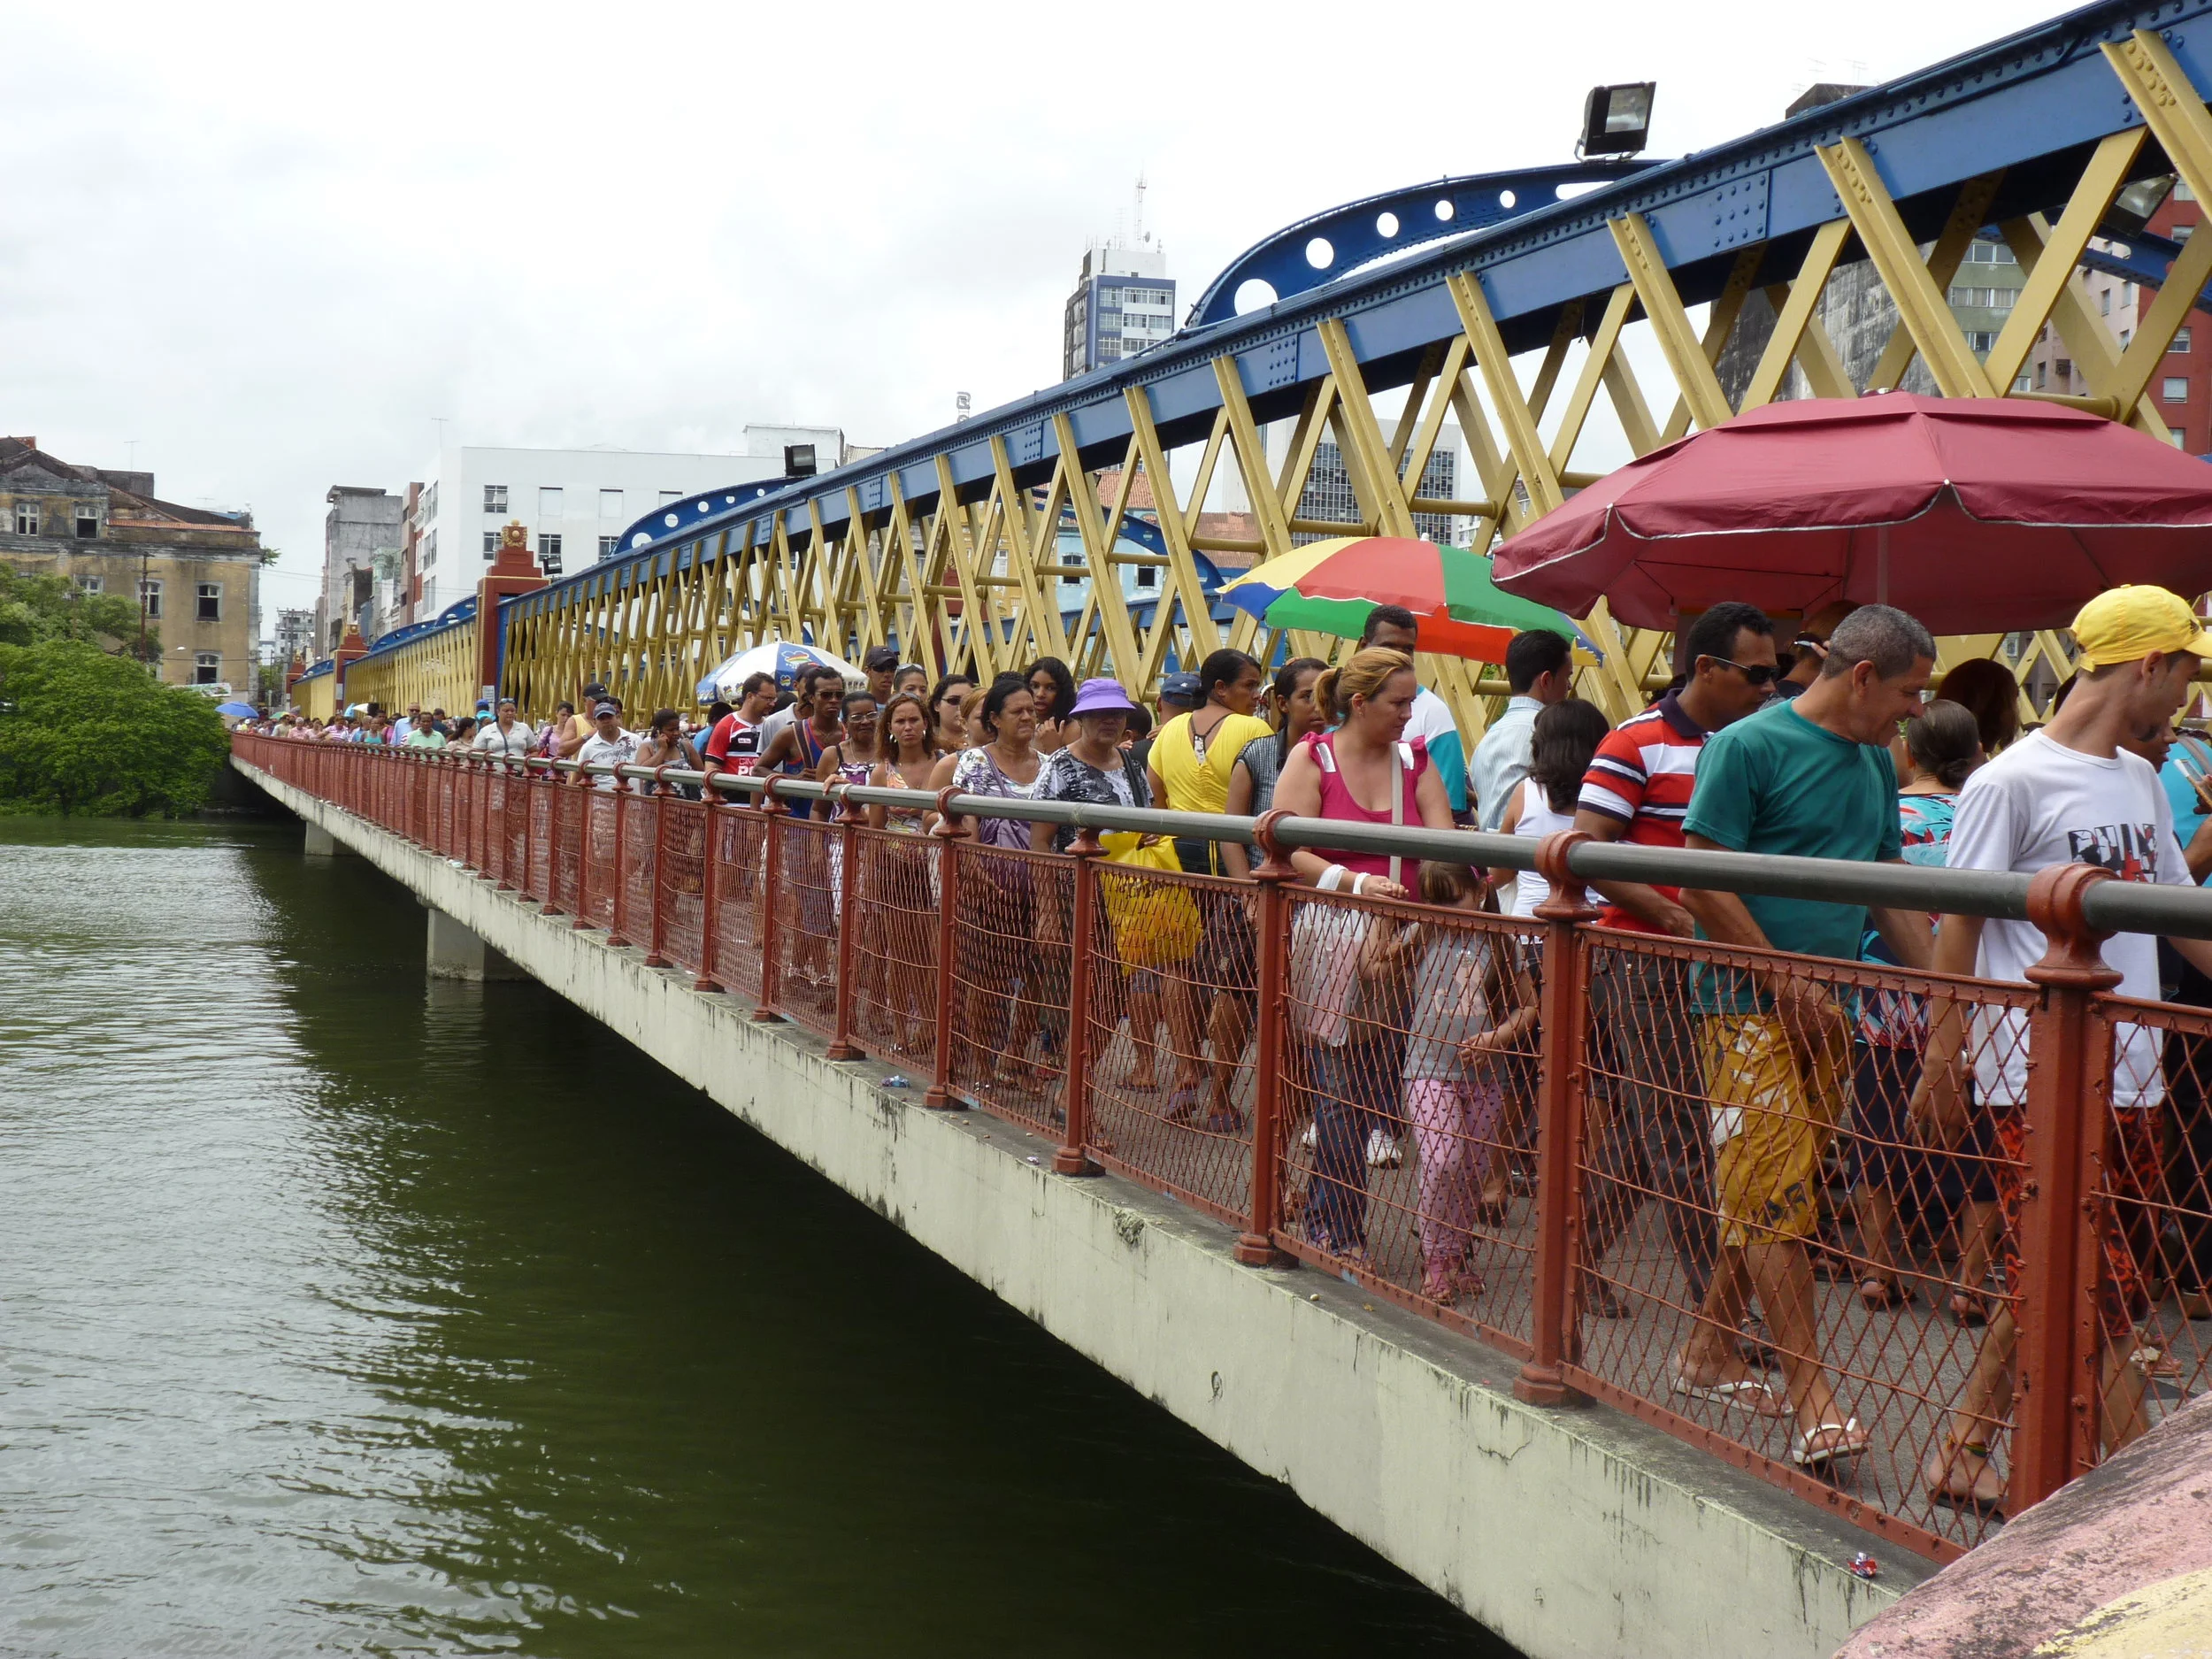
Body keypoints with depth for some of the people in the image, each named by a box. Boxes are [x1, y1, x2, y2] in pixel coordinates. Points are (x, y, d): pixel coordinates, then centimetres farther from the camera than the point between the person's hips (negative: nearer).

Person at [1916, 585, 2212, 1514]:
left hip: (2128, 1075, 8)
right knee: (2094, 1295, -5)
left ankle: (1964, 1451, 21)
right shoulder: (2011, 784, -8)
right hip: (2038, 1079, -8)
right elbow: (1960, 927, -8)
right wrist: (1944, 1065, -10)